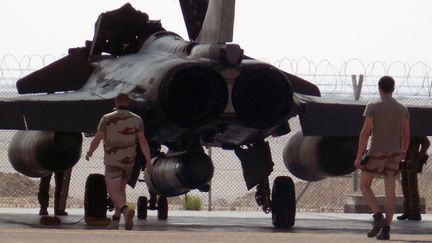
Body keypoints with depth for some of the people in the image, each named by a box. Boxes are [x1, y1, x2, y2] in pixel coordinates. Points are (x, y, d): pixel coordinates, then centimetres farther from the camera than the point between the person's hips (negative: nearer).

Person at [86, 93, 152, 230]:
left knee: (114, 193, -8)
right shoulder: (136, 119, 0)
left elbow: (97, 139, -5)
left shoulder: (107, 119, -7)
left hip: (112, 161, -4)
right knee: (120, 189, 22)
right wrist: (148, 161, -9)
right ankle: (115, 221, 22)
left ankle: (126, 211, -37)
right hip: (129, 161, 4)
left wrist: (89, 152, 14)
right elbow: (143, 141, -7)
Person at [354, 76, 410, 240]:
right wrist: (402, 156, 19)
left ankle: (378, 216, -9)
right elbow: (406, 136, 6)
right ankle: (386, 229, 1)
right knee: (390, 191, 4)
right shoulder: (403, 109, 4)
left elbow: (365, 133, -14)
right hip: (394, 154, 4)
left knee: (364, 185, 11)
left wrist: (358, 157, -11)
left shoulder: (373, 107, -10)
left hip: (376, 153, -4)